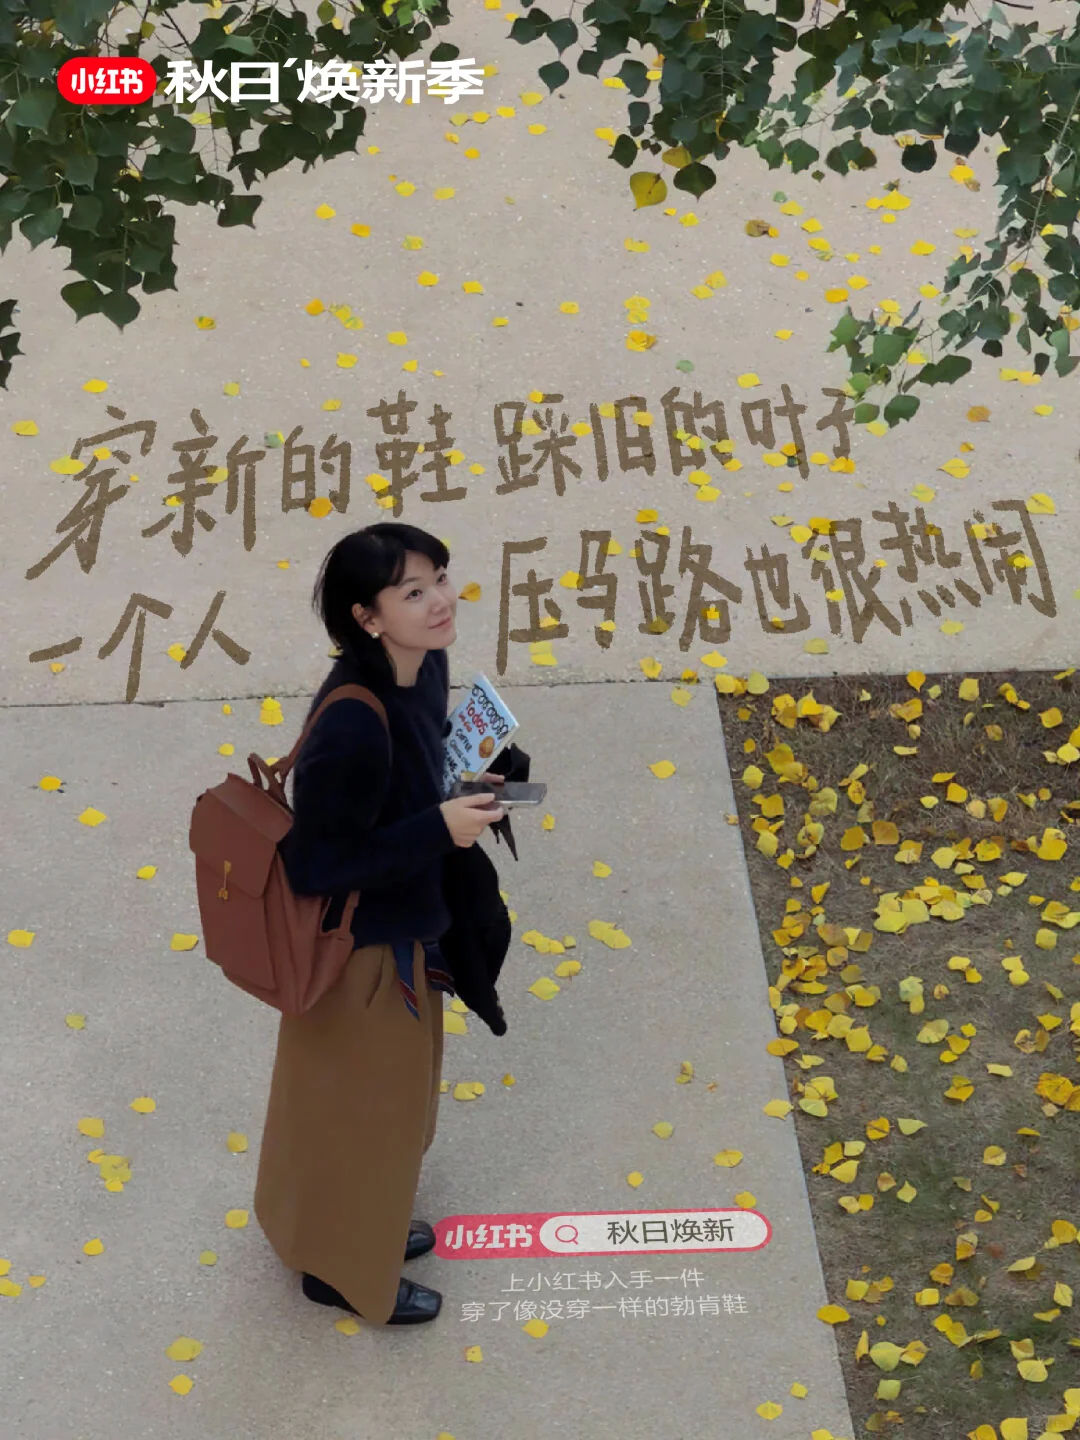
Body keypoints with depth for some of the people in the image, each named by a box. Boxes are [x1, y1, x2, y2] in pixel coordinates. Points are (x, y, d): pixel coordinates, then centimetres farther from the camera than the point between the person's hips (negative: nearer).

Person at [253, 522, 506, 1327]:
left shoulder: (425, 666, -9)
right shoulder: (353, 723, -35)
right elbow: (314, 866, -28)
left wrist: (466, 793, -7)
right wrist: (437, 830, -29)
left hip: (403, 926, 8)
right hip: (361, 947, -8)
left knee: (390, 1097, 29)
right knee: (360, 1108, 16)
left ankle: (363, 1224, 54)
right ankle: (343, 1267, 42)